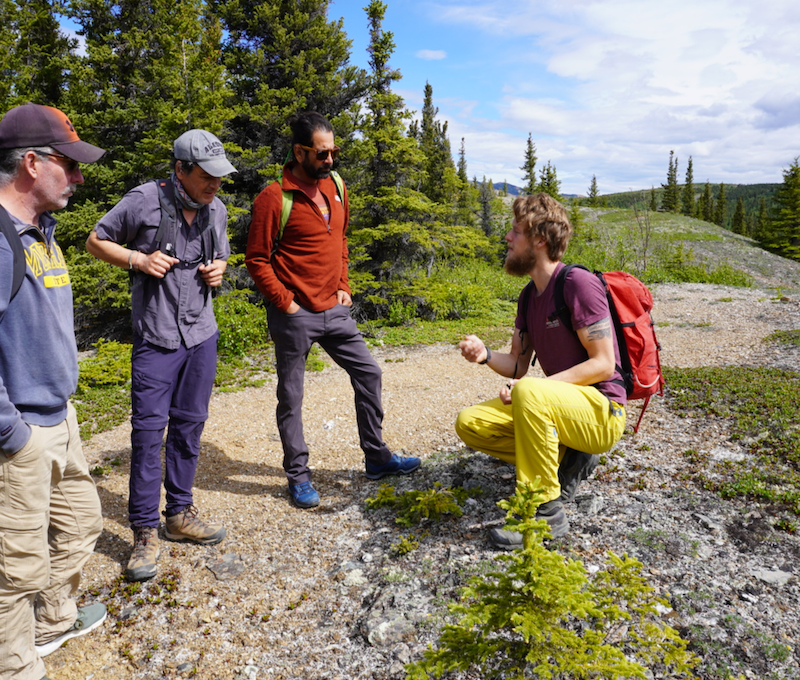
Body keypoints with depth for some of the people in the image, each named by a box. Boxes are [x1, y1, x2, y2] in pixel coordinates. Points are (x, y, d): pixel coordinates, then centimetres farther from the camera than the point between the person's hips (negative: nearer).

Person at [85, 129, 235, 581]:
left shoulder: (217, 210, 7)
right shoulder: (145, 200, -9)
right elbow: (97, 241, 1)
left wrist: (218, 269, 0)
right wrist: (138, 259, -15)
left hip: (201, 334, 5)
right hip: (156, 337, -5)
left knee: (189, 425, 11)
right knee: (149, 430, -4)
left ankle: (180, 514, 25)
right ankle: (145, 531, 8)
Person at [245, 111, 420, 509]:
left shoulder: (336, 186, 9)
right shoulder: (274, 198, -12)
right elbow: (256, 260, -9)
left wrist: (343, 286, 11)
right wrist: (285, 302, -12)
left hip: (333, 310, 7)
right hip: (295, 315, -6)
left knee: (368, 372, 9)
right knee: (290, 396, 5)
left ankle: (376, 458, 24)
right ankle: (298, 476, 21)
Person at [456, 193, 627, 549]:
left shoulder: (578, 283, -15)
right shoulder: (529, 297, 10)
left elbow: (603, 364, -19)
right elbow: (518, 365, 11)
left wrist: (535, 388, -25)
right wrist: (486, 355, -11)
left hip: (602, 411, -8)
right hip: (558, 405, 8)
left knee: (529, 393, -38)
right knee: (469, 423, -5)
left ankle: (547, 511, -22)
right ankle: (561, 456, 1)